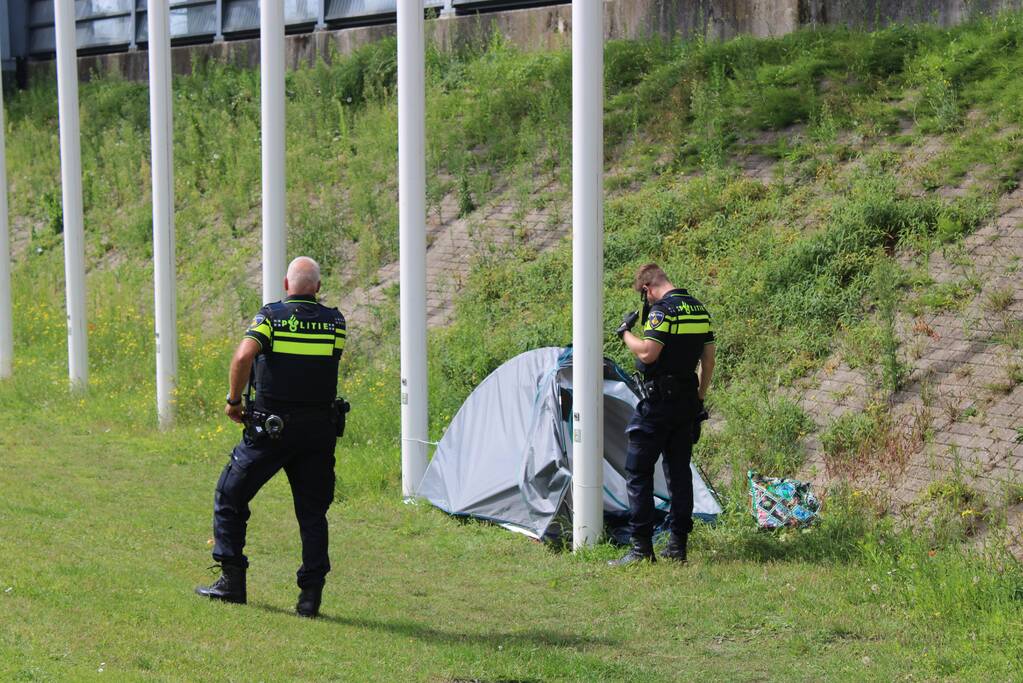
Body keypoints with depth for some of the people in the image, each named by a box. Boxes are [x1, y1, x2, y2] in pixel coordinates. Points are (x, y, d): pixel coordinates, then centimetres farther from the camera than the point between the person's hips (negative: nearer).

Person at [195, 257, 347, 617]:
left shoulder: (270, 317, -6)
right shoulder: (335, 322, 3)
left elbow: (243, 357, -21)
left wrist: (233, 401, -8)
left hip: (270, 430, -3)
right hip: (319, 430, 3)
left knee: (229, 497, 14)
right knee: (313, 511, 10)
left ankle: (232, 581, 13)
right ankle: (310, 594, 3)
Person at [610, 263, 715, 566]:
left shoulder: (662, 310, -15)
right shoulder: (700, 309, 11)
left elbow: (647, 353, -23)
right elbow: (709, 359, 15)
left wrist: (626, 334, -5)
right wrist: (699, 397, 22)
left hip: (659, 400, -8)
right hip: (688, 400, 8)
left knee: (638, 472, -2)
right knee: (679, 470, 12)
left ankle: (641, 547, -5)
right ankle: (678, 546, 12)